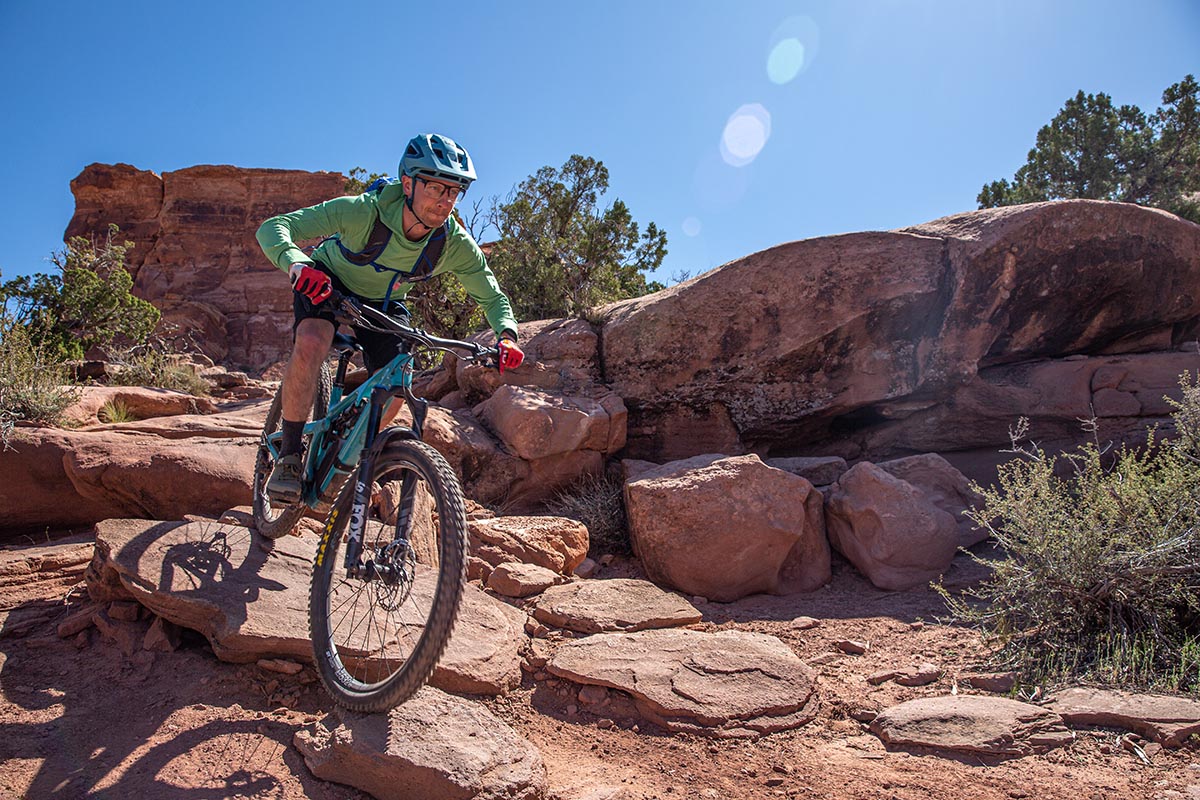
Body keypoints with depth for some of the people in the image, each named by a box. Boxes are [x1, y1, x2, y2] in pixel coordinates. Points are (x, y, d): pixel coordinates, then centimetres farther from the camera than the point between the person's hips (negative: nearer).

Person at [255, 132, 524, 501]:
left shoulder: (455, 244, -26)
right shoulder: (364, 211, -36)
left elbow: (493, 296, -16)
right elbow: (273, 228, -38)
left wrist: (506, 336, -39)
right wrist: (297, 264, -62)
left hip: (384, 303, 3)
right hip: (327, 283, -3)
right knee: (311, 344, -32)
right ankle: (290, 455, -15)